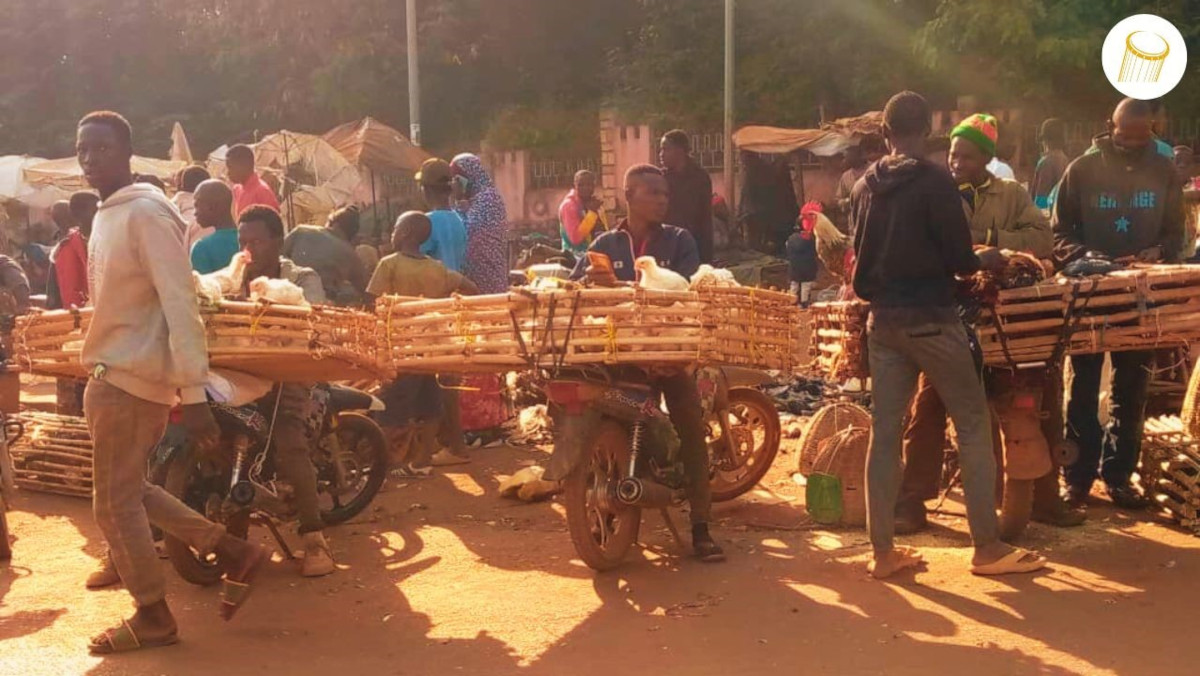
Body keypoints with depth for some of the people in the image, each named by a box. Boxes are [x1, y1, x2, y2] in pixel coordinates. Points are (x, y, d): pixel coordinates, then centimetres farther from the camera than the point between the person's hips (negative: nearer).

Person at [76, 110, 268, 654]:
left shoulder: (146, 212, -16)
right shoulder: (107, 214, 13)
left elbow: (180, 305, -22)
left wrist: (194, 394, -26)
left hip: (130, 376, -10)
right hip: (113, 373, 10)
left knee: (114, 501, 0)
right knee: (129, 489, 17)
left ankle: (153, 617, 15)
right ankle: (233, 553, 23)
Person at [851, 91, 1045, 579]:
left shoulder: (865, 187, 6)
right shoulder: (934, 181, -11)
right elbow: (960, 258, -11)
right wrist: (989, 259, 9)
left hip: (883, 319, 6)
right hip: (930, 318, -6)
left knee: (885, 431, 7)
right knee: (973, 425, 5)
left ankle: (883, 551, 10)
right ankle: (987, 546, 7)